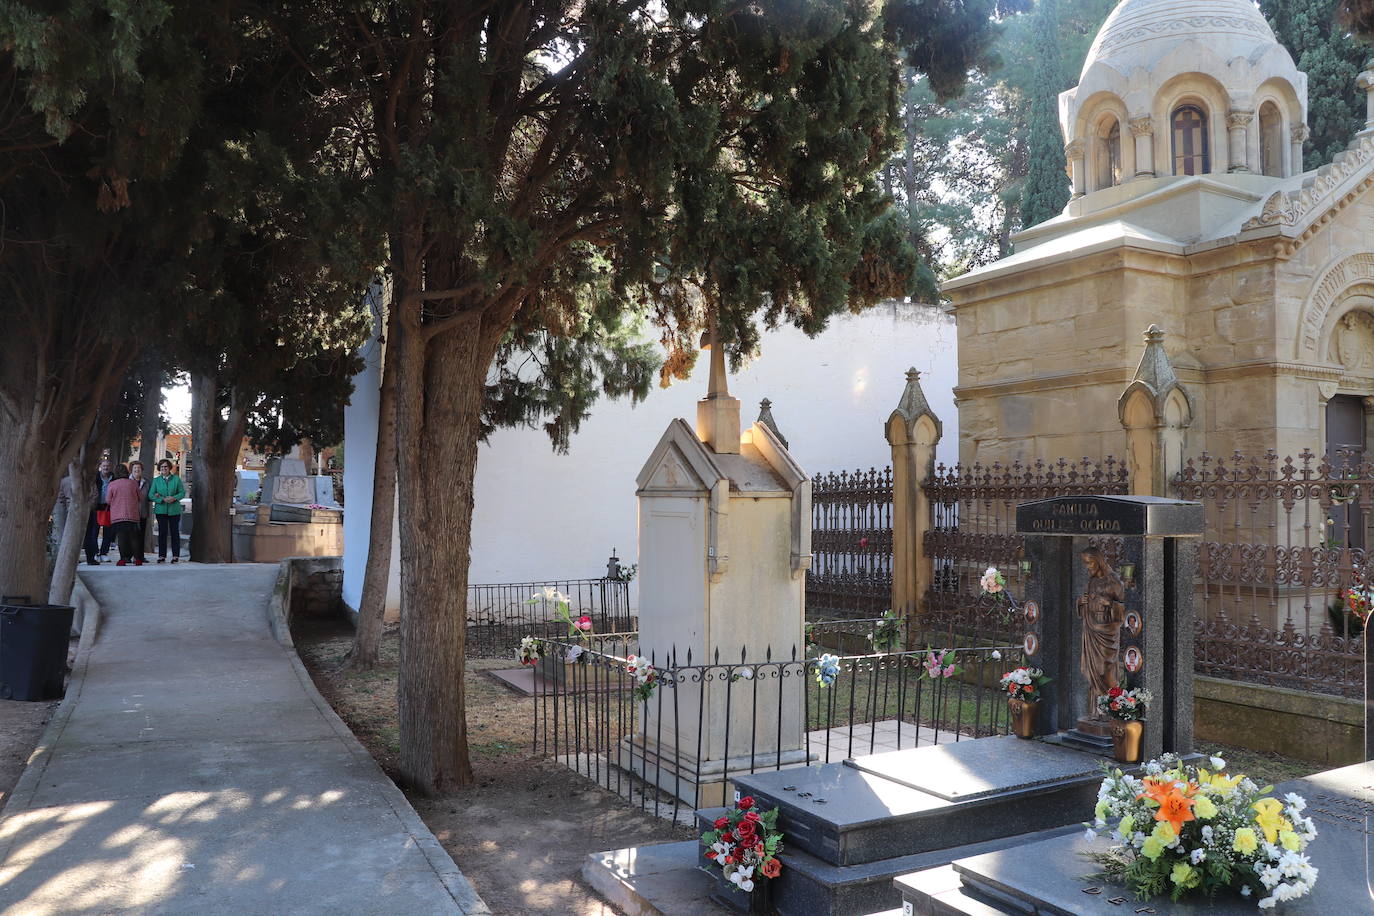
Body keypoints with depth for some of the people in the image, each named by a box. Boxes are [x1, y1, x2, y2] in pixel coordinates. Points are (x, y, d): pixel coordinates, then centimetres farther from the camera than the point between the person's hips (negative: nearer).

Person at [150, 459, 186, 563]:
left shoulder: (176, 479, 6)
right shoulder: (156, 480, 8)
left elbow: (182, 492, 4)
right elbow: (151, 495, 1)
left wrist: (174, 498, -16)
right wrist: (163, 499, -13)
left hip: (174, 510, 0)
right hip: (161, 510, 0)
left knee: (175, 532, 0)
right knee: (162, 532, -2)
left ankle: (175, 555, 5)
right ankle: (162, 556, 3)